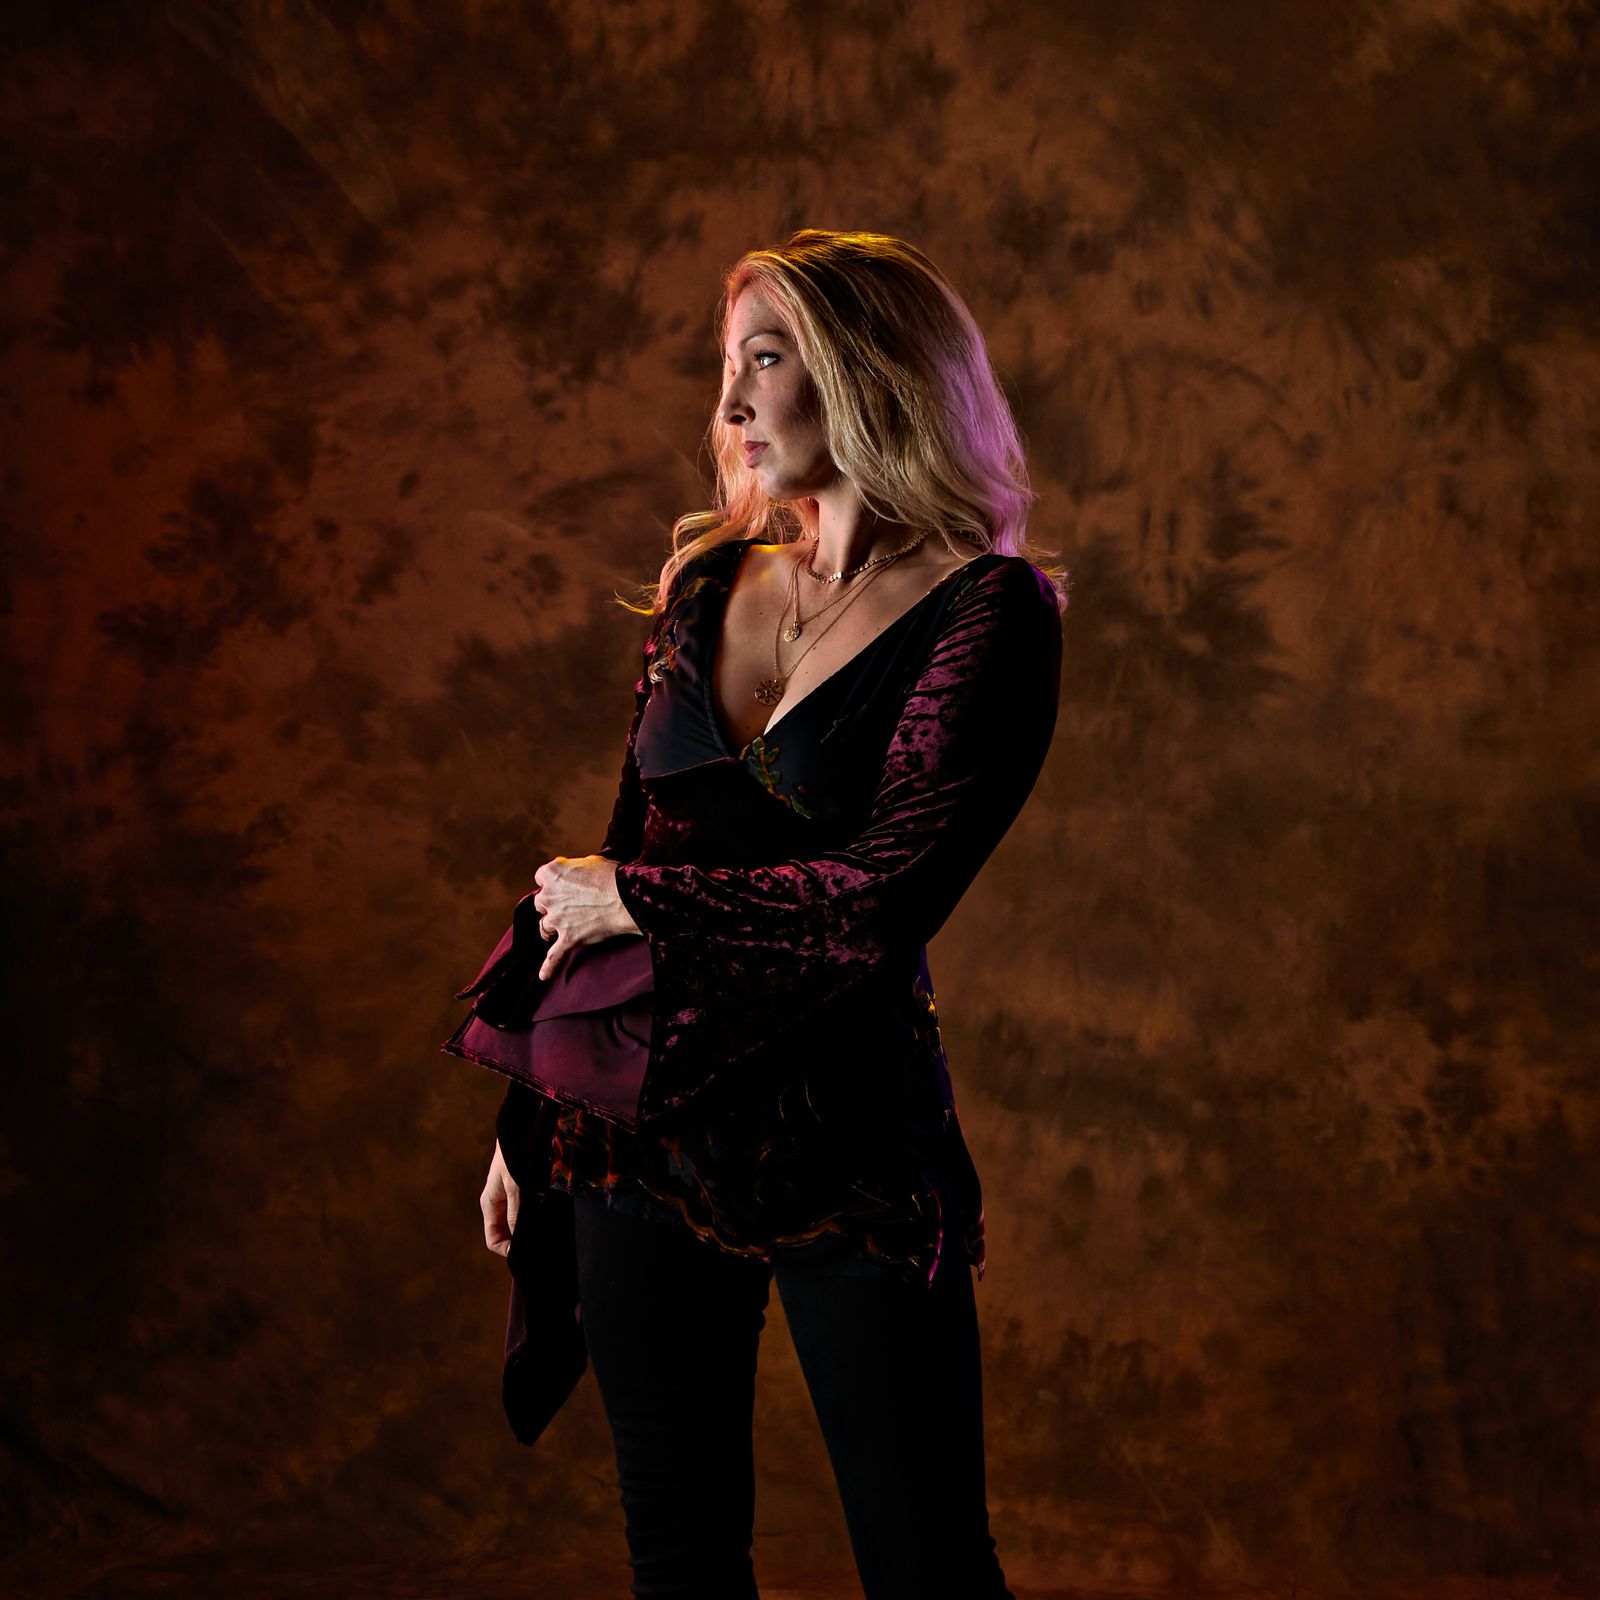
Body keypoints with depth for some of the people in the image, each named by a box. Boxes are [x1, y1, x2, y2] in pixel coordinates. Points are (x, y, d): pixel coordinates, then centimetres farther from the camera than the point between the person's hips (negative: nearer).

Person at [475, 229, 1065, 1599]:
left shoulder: (988, 611, -9)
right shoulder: (708, 583, 9)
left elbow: (885, 901, -19)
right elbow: (619, 858, 13)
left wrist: (634, 903, -9)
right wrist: (530, 1105, 15)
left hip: (843, 1131, -5)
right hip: (640, 1114, 5)